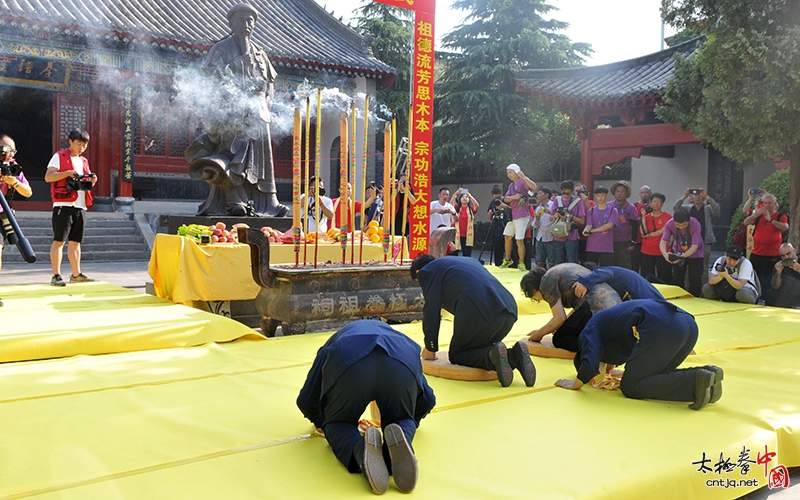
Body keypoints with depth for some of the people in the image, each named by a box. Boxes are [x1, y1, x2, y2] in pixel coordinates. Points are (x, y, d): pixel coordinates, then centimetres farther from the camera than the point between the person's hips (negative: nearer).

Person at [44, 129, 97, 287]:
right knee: (59, 240, -6)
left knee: (75, 241, 10)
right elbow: (48, 177, -9)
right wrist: (67, 173, -21)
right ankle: (56, 275, -4)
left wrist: (92, 181, 2)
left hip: (81, 206, 6)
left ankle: (76, 274, 15)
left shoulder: (84, 161, 20)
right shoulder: (59, 156, 1)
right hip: (64, 205, -6)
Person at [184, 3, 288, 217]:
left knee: (260, 155, 2)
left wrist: (264, 100, 5)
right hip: (231, 109, -5)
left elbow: (269, 81, 23)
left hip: (256, 112, 5)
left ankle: (268, 202, 3)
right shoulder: (222, 48, 7)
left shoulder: (259, 53, 21)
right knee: (233, 152, -15)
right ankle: (235, 202, -18)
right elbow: (215, 76, -6)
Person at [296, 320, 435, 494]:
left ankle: (361, 448, -11)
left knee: (337, 425, 23)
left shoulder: (334, 342, 44)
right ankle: (402, 438, -9)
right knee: (402, 421, 27)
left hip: (348, 365, -1)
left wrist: (322, 422, 59)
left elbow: (306, 401, 37)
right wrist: (410, 421, 62)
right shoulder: (398, 340, 47)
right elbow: (427, 400, 42)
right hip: (402, 367, 1)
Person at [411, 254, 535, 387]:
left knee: (456, 356, 12)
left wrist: (430, 348, 18)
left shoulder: (427, 272, 14)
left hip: (480, 314, -7)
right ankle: (515, 354, 1)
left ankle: (492, 356, -15)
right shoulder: (465, 261, 36)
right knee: (479, 350, 26)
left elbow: (431, 311, 9)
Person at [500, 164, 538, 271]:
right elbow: (506, 199, 6)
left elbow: (534, 187, -27)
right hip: (512, 215, 9)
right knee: (507, 237, 15)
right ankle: (507, 260, 29)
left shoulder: (522, 181, -8)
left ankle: (522, 263, 0)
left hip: (521, 216, -9)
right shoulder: (511, 186, 17)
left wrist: (523, 176, -30)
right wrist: (513, 197, -15)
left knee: (519, 240, -10)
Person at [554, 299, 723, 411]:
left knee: (630, 387, 2)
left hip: (662, 327, -9)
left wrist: (575, 384, 12)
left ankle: (696, 382, -14)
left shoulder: (589, 332, 11)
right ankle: (706, 373, 3)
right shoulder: (606, 322, 36)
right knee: (652, 376, 23)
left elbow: (589, 366, -5)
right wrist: (613, 359, 46)